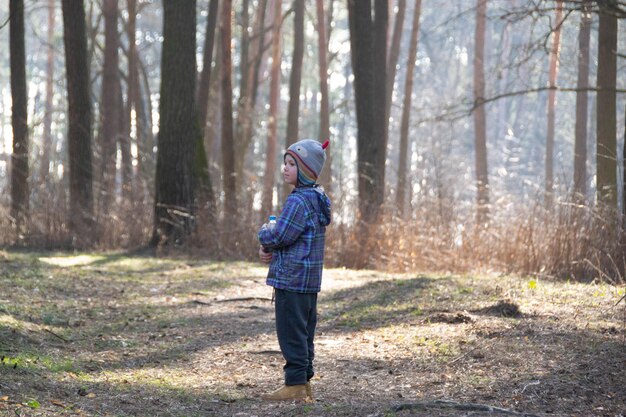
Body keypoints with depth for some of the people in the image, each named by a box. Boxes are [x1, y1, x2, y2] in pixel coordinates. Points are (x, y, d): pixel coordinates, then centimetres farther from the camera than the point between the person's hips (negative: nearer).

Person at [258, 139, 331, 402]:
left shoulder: (298, 201, -18)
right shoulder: (317, 198, 15)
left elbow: (279, 236, -21)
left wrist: (264, 234, 1)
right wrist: (269, 250, 4)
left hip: (291, 277, -10)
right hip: (310, 280, 10)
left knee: (291, 332, -6)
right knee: (304, 333, 14)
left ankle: (295, 385, -4)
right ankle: (304, 383, 20)